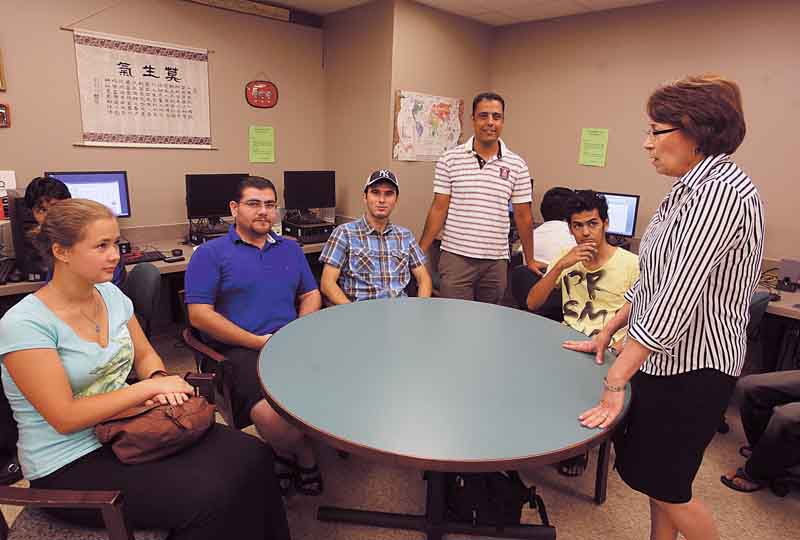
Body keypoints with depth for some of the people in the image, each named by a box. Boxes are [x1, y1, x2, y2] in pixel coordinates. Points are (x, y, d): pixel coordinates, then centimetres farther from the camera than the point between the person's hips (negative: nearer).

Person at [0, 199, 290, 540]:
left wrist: (157, 378, -8)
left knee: (252, 457, -15)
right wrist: (150, 387, -18)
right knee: (209, 495, -26)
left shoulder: (110, 294, 2)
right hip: (70, 465, -5)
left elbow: (145, 355, 14)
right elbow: (65, 418, -20)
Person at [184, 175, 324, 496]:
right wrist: (259, 341, -10)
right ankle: (305, 457, 6)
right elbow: (199, 315, -4)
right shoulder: (210, 253, 5)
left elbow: (311, 295, 21)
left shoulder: (290, 249, 21)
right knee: (270, 413, -32)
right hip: (241, 349, -4)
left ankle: (288, 453, 5)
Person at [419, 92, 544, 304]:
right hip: (456, 258, -1)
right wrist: (419, 253, -2)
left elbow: (523, 216, 8)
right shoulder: (450, 159, 0)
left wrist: (530, 260, 11)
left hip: (496, 262, 2)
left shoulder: (517, 165, 4)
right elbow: (438, 209, 2)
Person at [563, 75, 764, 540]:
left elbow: (677, 299, -29)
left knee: (665, 485, 9)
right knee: (651, 469, 21)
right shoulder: (694, 188, 9)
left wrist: (615, 381, -28)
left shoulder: (722, 192, -23)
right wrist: (606, 334, 13)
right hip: (663, 357, 9)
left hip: (692, 368, -9)